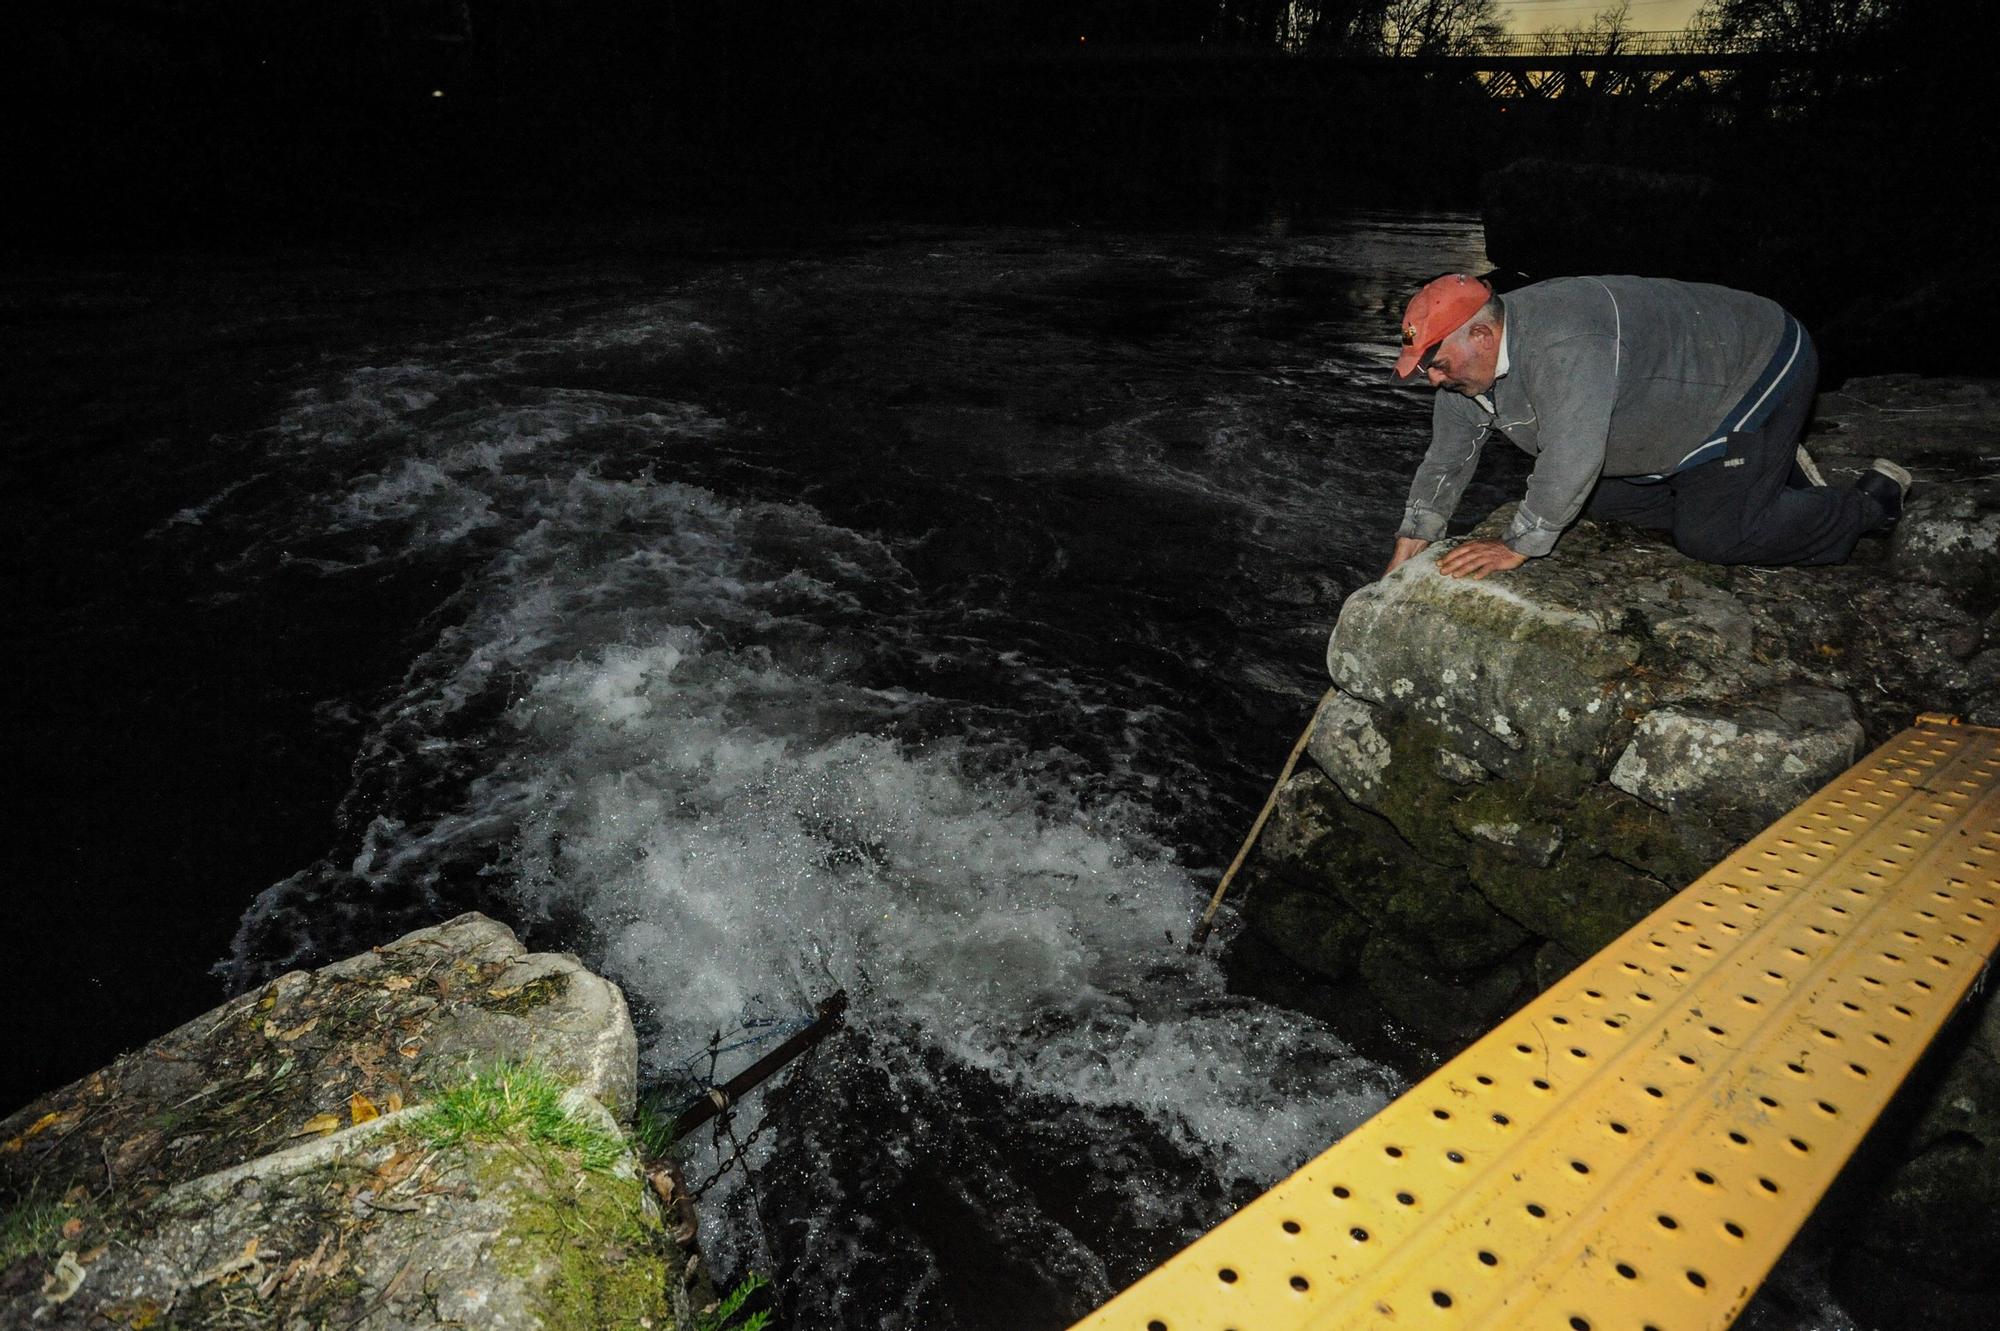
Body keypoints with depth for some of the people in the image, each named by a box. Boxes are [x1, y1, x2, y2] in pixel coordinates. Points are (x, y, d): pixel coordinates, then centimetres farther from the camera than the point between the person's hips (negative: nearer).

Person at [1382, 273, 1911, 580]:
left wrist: (1516, 547, -32)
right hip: (1691, 397, 9)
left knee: (1711, 535, -13)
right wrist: (1406, 554, -3)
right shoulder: (1467, 366, -10)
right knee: (1604, 499, 6)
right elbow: (1446, 461, -2)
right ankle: (1774, 471, 20)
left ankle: (1872, 501, 12)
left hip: (1759, 367, -9)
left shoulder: (1561, 346, -39)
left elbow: (1572, 458, -42)